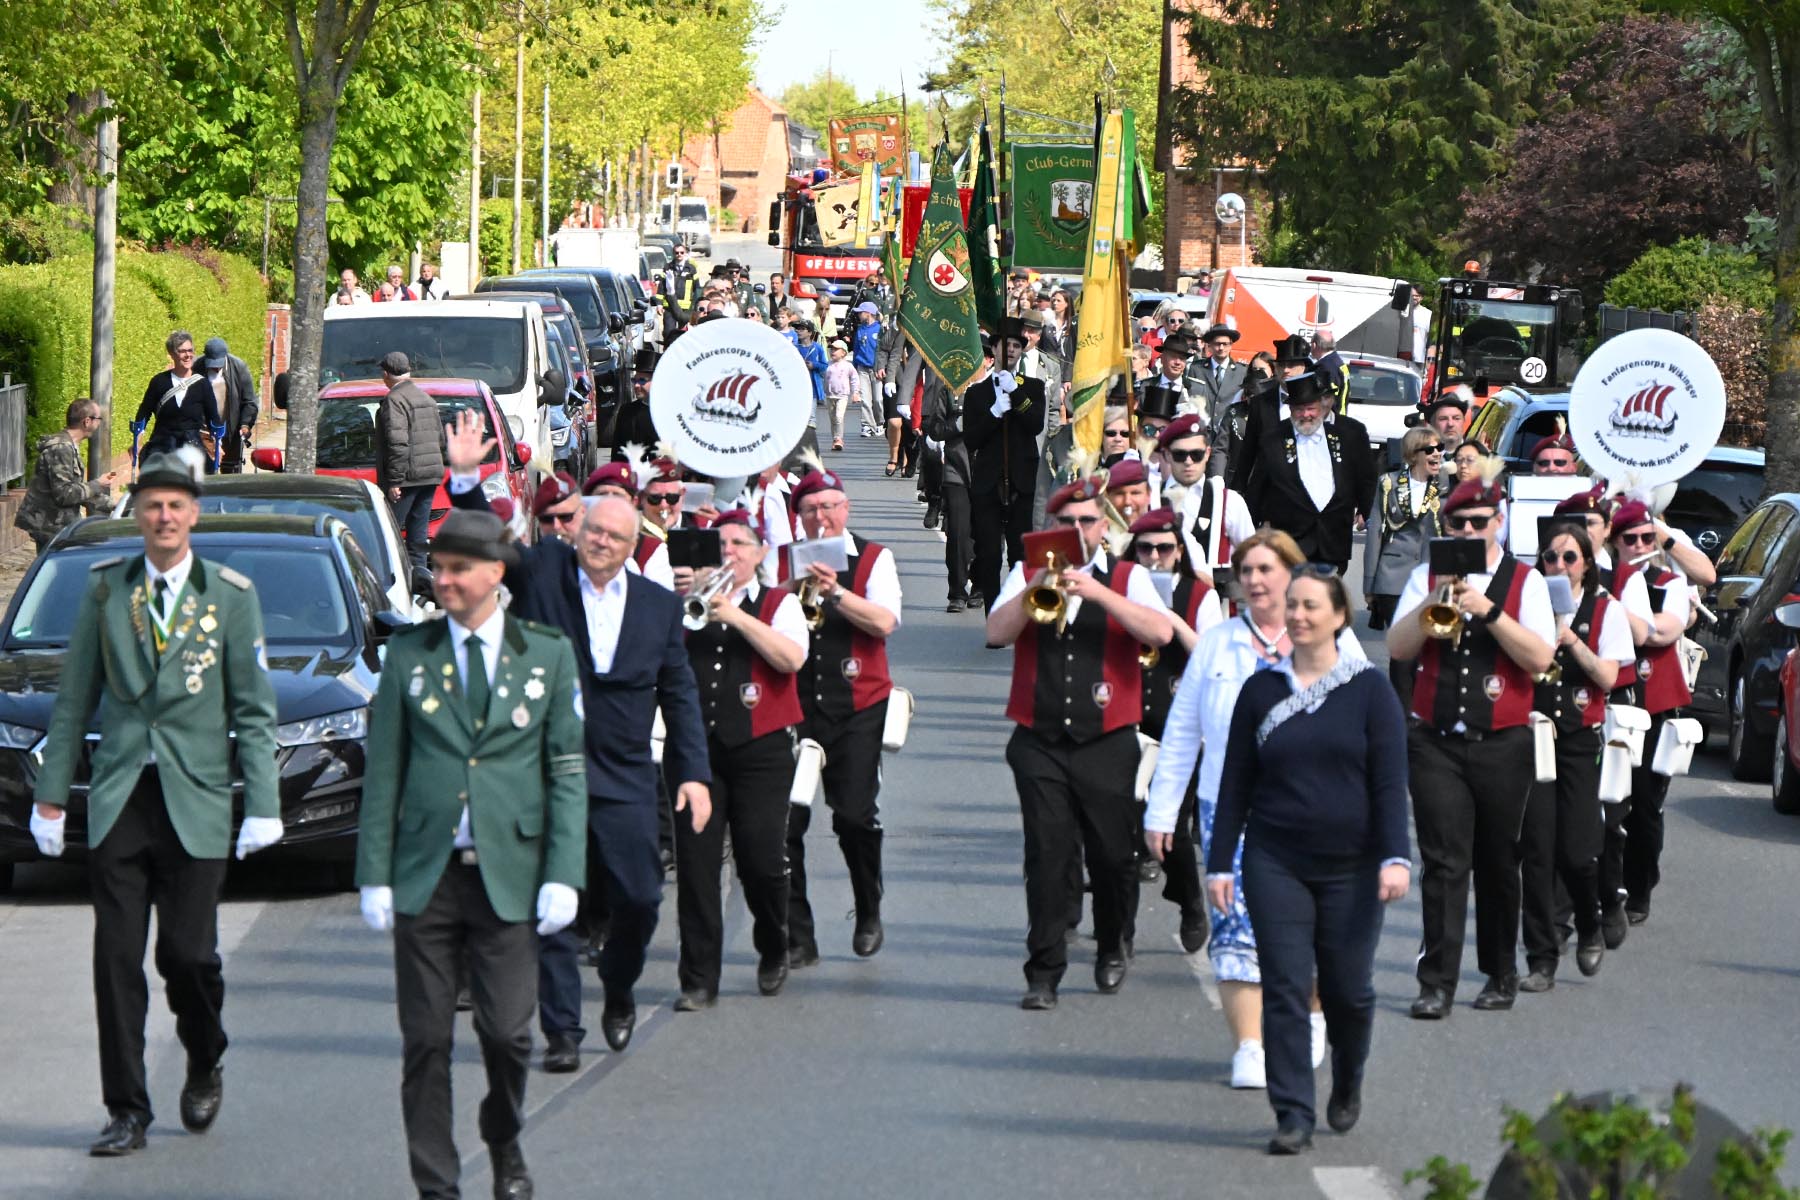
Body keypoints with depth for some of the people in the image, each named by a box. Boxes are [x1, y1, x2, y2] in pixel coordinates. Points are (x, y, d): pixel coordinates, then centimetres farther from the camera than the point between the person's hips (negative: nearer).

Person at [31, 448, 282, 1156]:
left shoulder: (231, 595, 3)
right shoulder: (105, 587, 7)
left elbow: (253, 709, 3)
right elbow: (74, 699, 11)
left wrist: (263, 805, -5)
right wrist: (51, 794, 8)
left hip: (195, 803, -2)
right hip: (118, 798, 2)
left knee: (188, 952, -3)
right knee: (117, 957, -2)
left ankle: (205, 1069, 26)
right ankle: (126, 1111, 4)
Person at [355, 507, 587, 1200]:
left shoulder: (547, 655, 6)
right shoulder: (409, 657, 7)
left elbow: (566, 771, 4)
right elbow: (383, 773, 7)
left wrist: (562, 876, -5)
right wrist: (374, 876, 0)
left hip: (509, 876, -1)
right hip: (425, 878, 1)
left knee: (507, 1033, -5)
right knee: (425, 1041, 0)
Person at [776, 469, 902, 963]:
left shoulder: (874, 559, 5)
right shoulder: (782, 560, 10)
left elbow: (885, 622, -9)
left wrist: (836, 592, -20)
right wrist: (792, 588, -16)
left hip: (855, 706, -1)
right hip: (792, 702, 1)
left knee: (855, 815, -8)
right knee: (785, 820, -7)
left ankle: (869, 914, 19)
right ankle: (796, 937, 1)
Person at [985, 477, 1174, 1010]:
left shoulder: (1128, 578, 6)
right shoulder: (1027, 575, 11)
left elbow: (1160, 632, -12)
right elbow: (996, 632, -4)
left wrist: (1097, 591, -20)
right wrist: (1038, 588, -17)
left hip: (1107, 742, 0)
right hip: (1040, 742, 0)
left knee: (1112, 855, 4)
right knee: (1047, 855, -7)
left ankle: (1111, 949, 29)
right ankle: (1044, 972, -4)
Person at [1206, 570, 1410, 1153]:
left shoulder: (1369, 688, 0)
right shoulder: (1261, 690, 5)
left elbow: (1390, 780, -5)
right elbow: (1234, 784, 6)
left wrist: (1396, 856, -15)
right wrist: (1219, 863, 1)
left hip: (1350, 865, -1)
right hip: (1276, 864, 1)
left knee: (1347, 989, 5)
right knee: (1285, 989, -5)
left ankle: (1347, 1084, 34)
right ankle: (1293, 1116, -3)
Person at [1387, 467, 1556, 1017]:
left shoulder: (1524, 581, 2)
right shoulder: (1426, 577, 8)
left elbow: (1540, 657, -10)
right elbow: (1397, 647, -2)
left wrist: (1489, 610, -19)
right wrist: (1435, 602, -16)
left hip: (1501, 744, 0)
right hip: (1436, 740, 1)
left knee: (1498, 864, 9)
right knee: (1443, 862, -8)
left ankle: (1501, 974, 23)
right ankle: (1437, 984, -10)